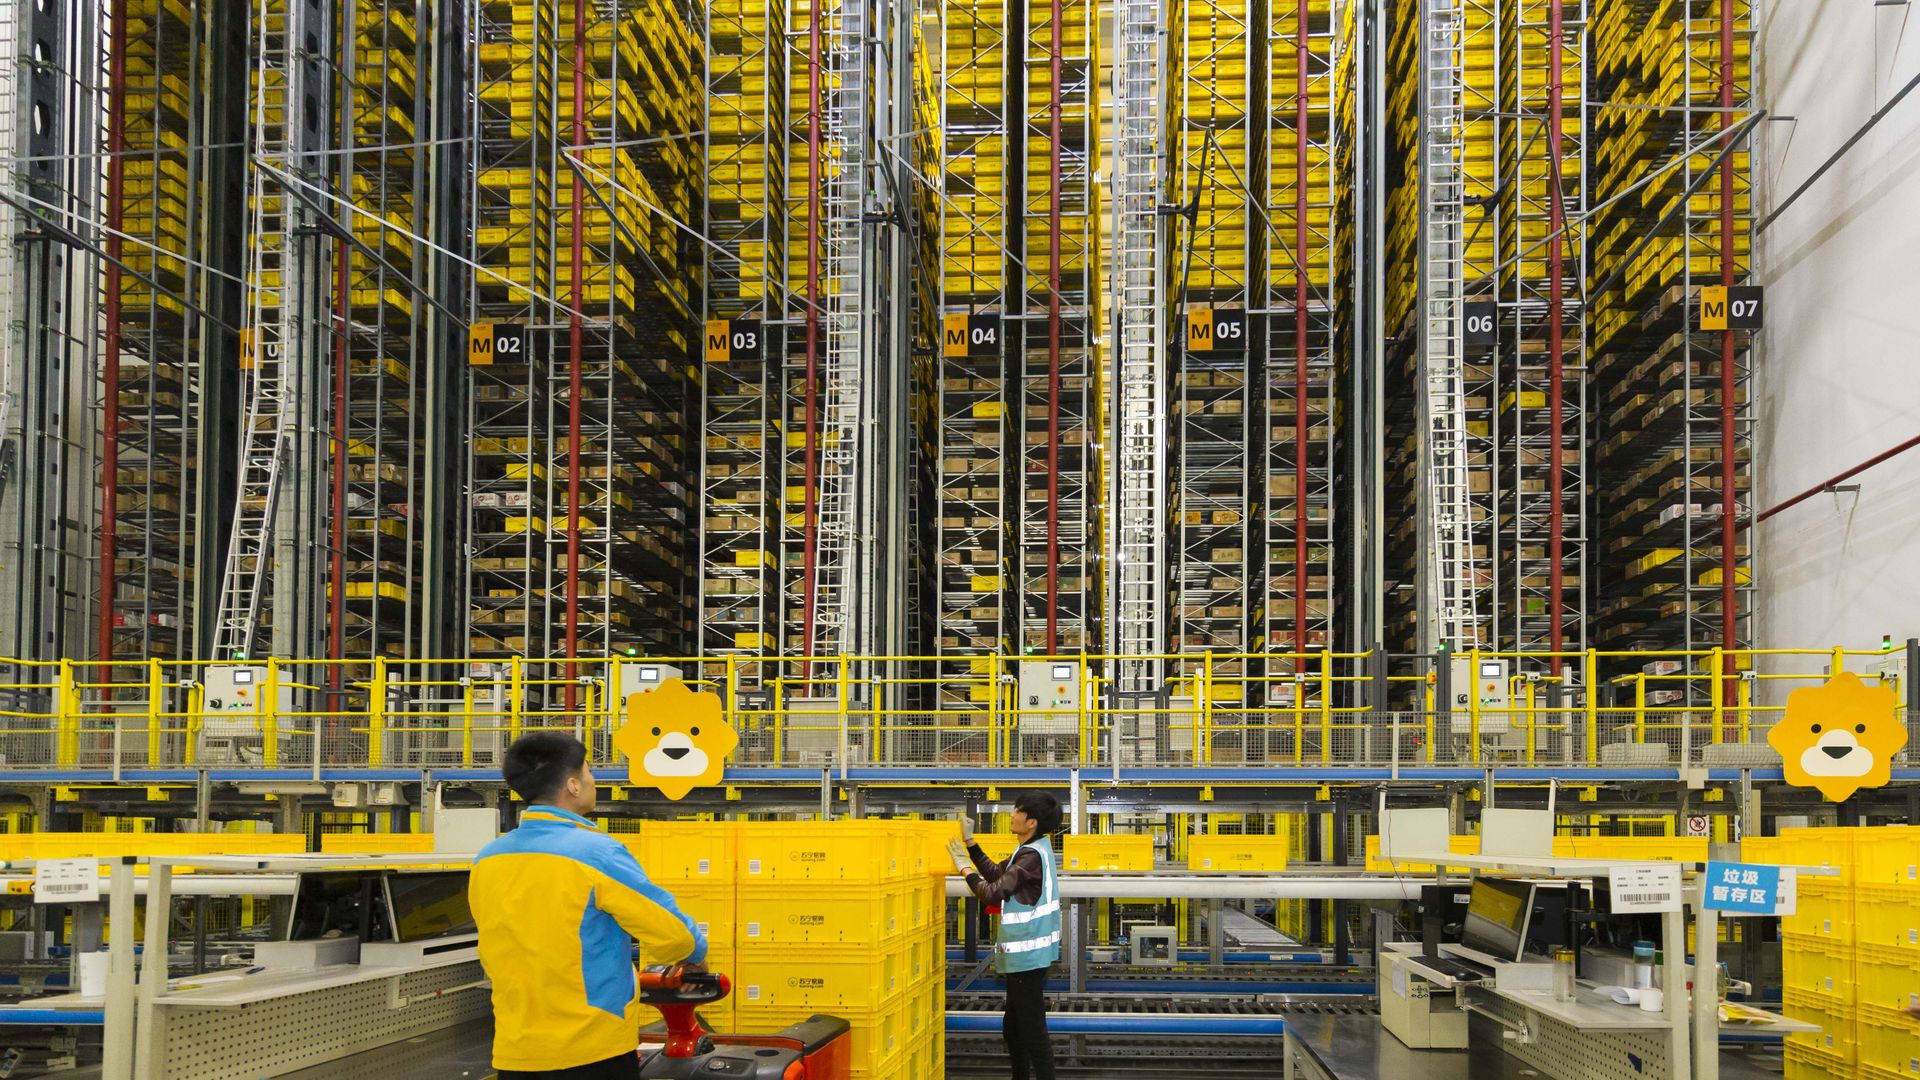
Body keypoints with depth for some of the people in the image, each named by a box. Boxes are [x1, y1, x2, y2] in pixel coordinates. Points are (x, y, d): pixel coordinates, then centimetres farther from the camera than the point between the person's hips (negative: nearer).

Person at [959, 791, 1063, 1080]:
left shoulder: (1032, 856, -20)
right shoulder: (1035, 849, 10)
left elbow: (993, 893, -23)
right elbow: (997, 874, 17)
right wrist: (970, 843, 15)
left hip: (1026, 956, -10)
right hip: (1026, 955, 10)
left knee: (1033, 1030, -5)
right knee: (1013, 1028, 19)